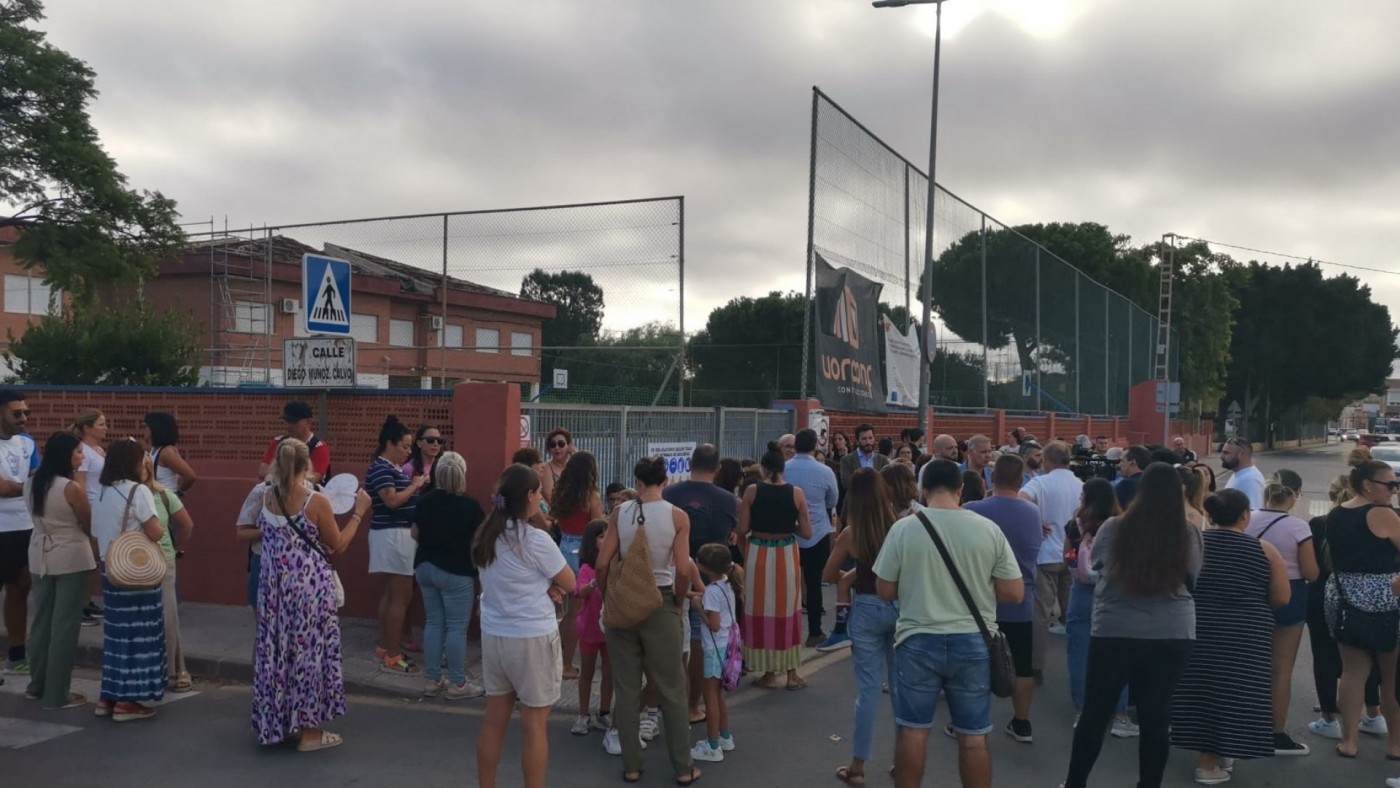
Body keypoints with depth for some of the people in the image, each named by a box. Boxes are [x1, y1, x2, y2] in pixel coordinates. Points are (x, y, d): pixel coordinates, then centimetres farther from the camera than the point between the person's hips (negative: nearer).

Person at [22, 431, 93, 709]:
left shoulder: (31, 484, 3)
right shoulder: (72, 488, -18)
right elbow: (90, 527, -8)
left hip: (41, 556, 7)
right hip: (71, 558, -7)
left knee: (42, 620, 17)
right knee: (65, 624, 0)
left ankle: (38, 684, 28)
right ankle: (57, 694, 5)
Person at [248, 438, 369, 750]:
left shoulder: (266, 497, -1)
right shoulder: (317, 502, -16)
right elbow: (338, 546, -5)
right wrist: (358, 512, 3)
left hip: (274, 586, 5)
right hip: (310, 588, -5)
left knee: (277, 650, 15)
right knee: (309, 652, 4)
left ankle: (276, 722, 26)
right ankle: (309, 731, 10)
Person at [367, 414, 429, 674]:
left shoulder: (395, 467, 15)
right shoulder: (380, 468, -15)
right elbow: (392, 500, -24)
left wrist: (416, 485, 4)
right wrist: (416, 485, -13)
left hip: (400, 533, 11)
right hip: (392, 535, -11)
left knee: (391, 593, 16)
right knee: (401, 596, -8)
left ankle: (384, 646, 24)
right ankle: (392, 657, -5)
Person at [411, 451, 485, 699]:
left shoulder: (424, 501, 0)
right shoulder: (469, 505, -16)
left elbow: (414, 534, 11)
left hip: (425, 567, 6)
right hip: (456, 571, -6)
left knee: (433, 623, 13)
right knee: (457, 627, 1)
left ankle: (433, 681, 19)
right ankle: (457, 684, 6)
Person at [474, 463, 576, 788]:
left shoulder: (485, 537, 4)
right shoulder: (536, 540, -17)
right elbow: (570, 584, -7)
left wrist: (544, 588, 0)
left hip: (493, 635, 7)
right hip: (532, 638, -7)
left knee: (494, 718, 15)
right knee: (534, 723, 4)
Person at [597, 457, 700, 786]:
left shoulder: (620, 513, -4)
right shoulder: (678, 516, -8)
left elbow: (602, 564, -5)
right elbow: (683, 570, -12)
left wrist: (606, 597, 10)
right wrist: (677, 602, 5)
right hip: (661, 603, -1)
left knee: (627, 689, 12)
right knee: (672, 689, 9)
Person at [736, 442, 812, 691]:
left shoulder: (752, 491, -8)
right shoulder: (796, 493, -6)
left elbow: (742, 530, -8)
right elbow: (806, 532, -5)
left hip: (758, 554, -1)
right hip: (787, 555, 1)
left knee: (763, 611, 10)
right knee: (788, 611, 14)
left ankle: (769, 674, 14)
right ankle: (792, 673, 19)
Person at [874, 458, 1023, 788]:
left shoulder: (904, 528, -8)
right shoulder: (988, 529, -6)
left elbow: (885, 591, -1)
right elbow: (1015, 593, -3)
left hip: (918, 641, -1)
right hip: (973, 643, 1)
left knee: (912, 731, 11)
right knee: (974, 737, 11)